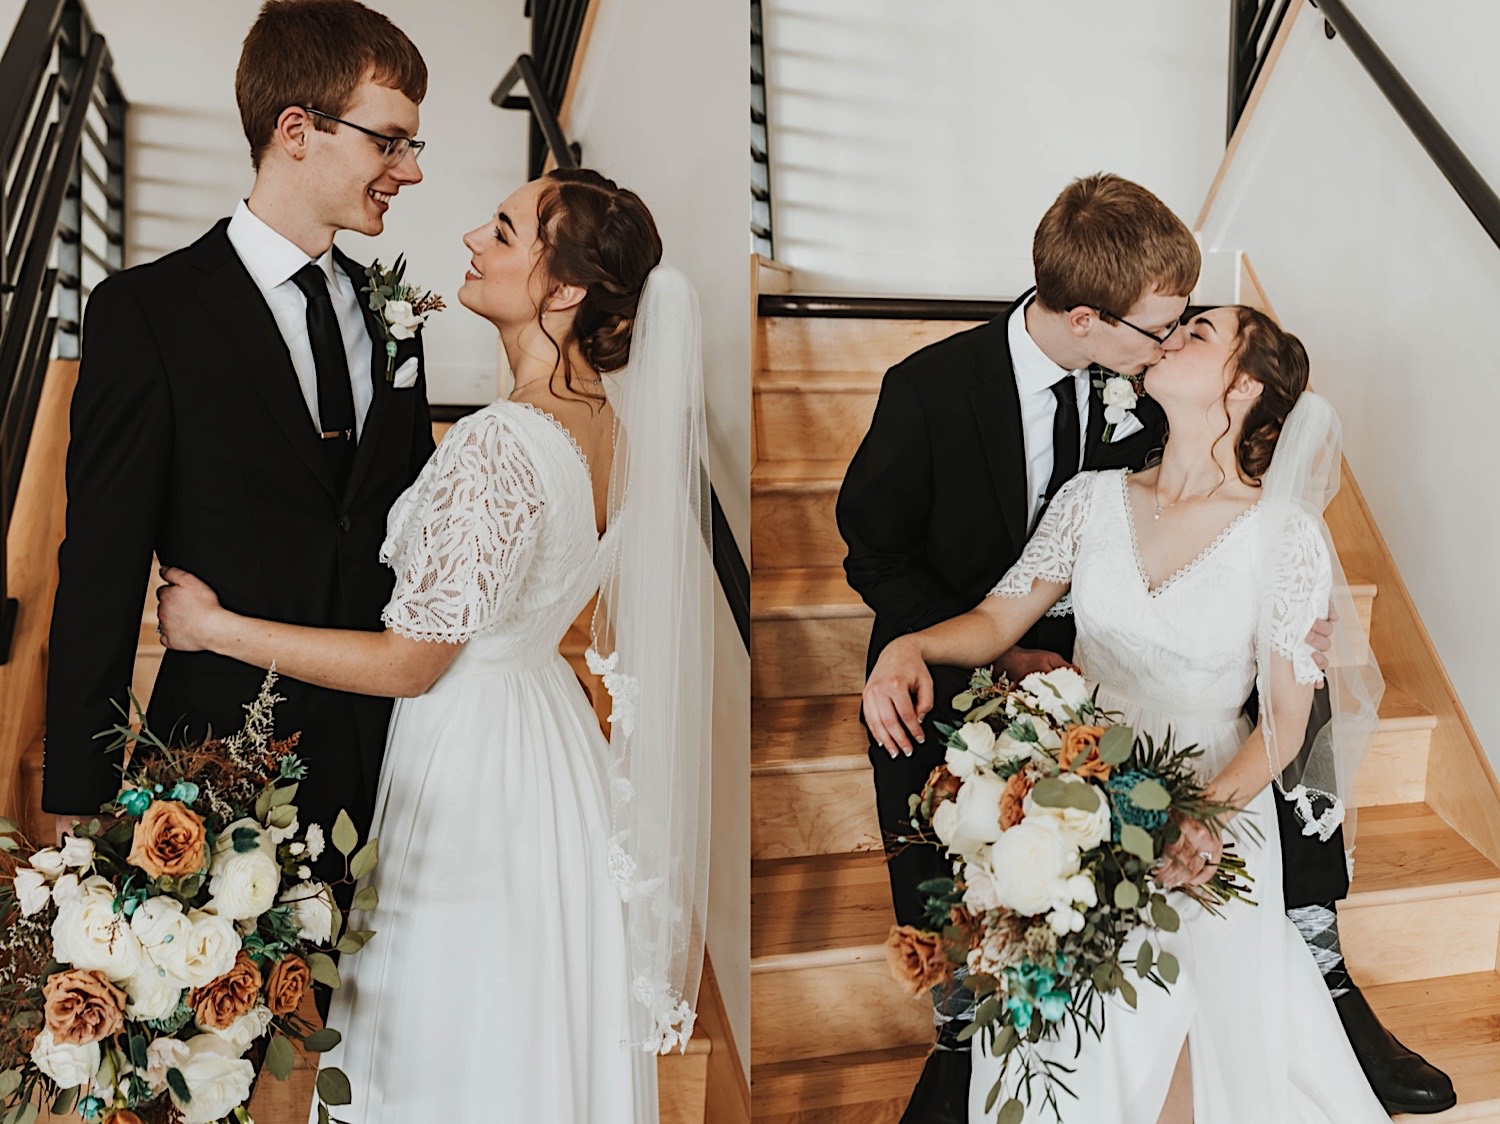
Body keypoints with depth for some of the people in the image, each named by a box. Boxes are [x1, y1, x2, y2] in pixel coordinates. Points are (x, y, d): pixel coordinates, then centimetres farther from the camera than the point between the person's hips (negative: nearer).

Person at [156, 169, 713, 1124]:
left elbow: (406, 664, -21)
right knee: (537, 1042, 26)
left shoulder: (503, 444, -28)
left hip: (474, 758, -8)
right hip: (553, 736, 8)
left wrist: (215, 627, -12)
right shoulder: (609, 419, -1)